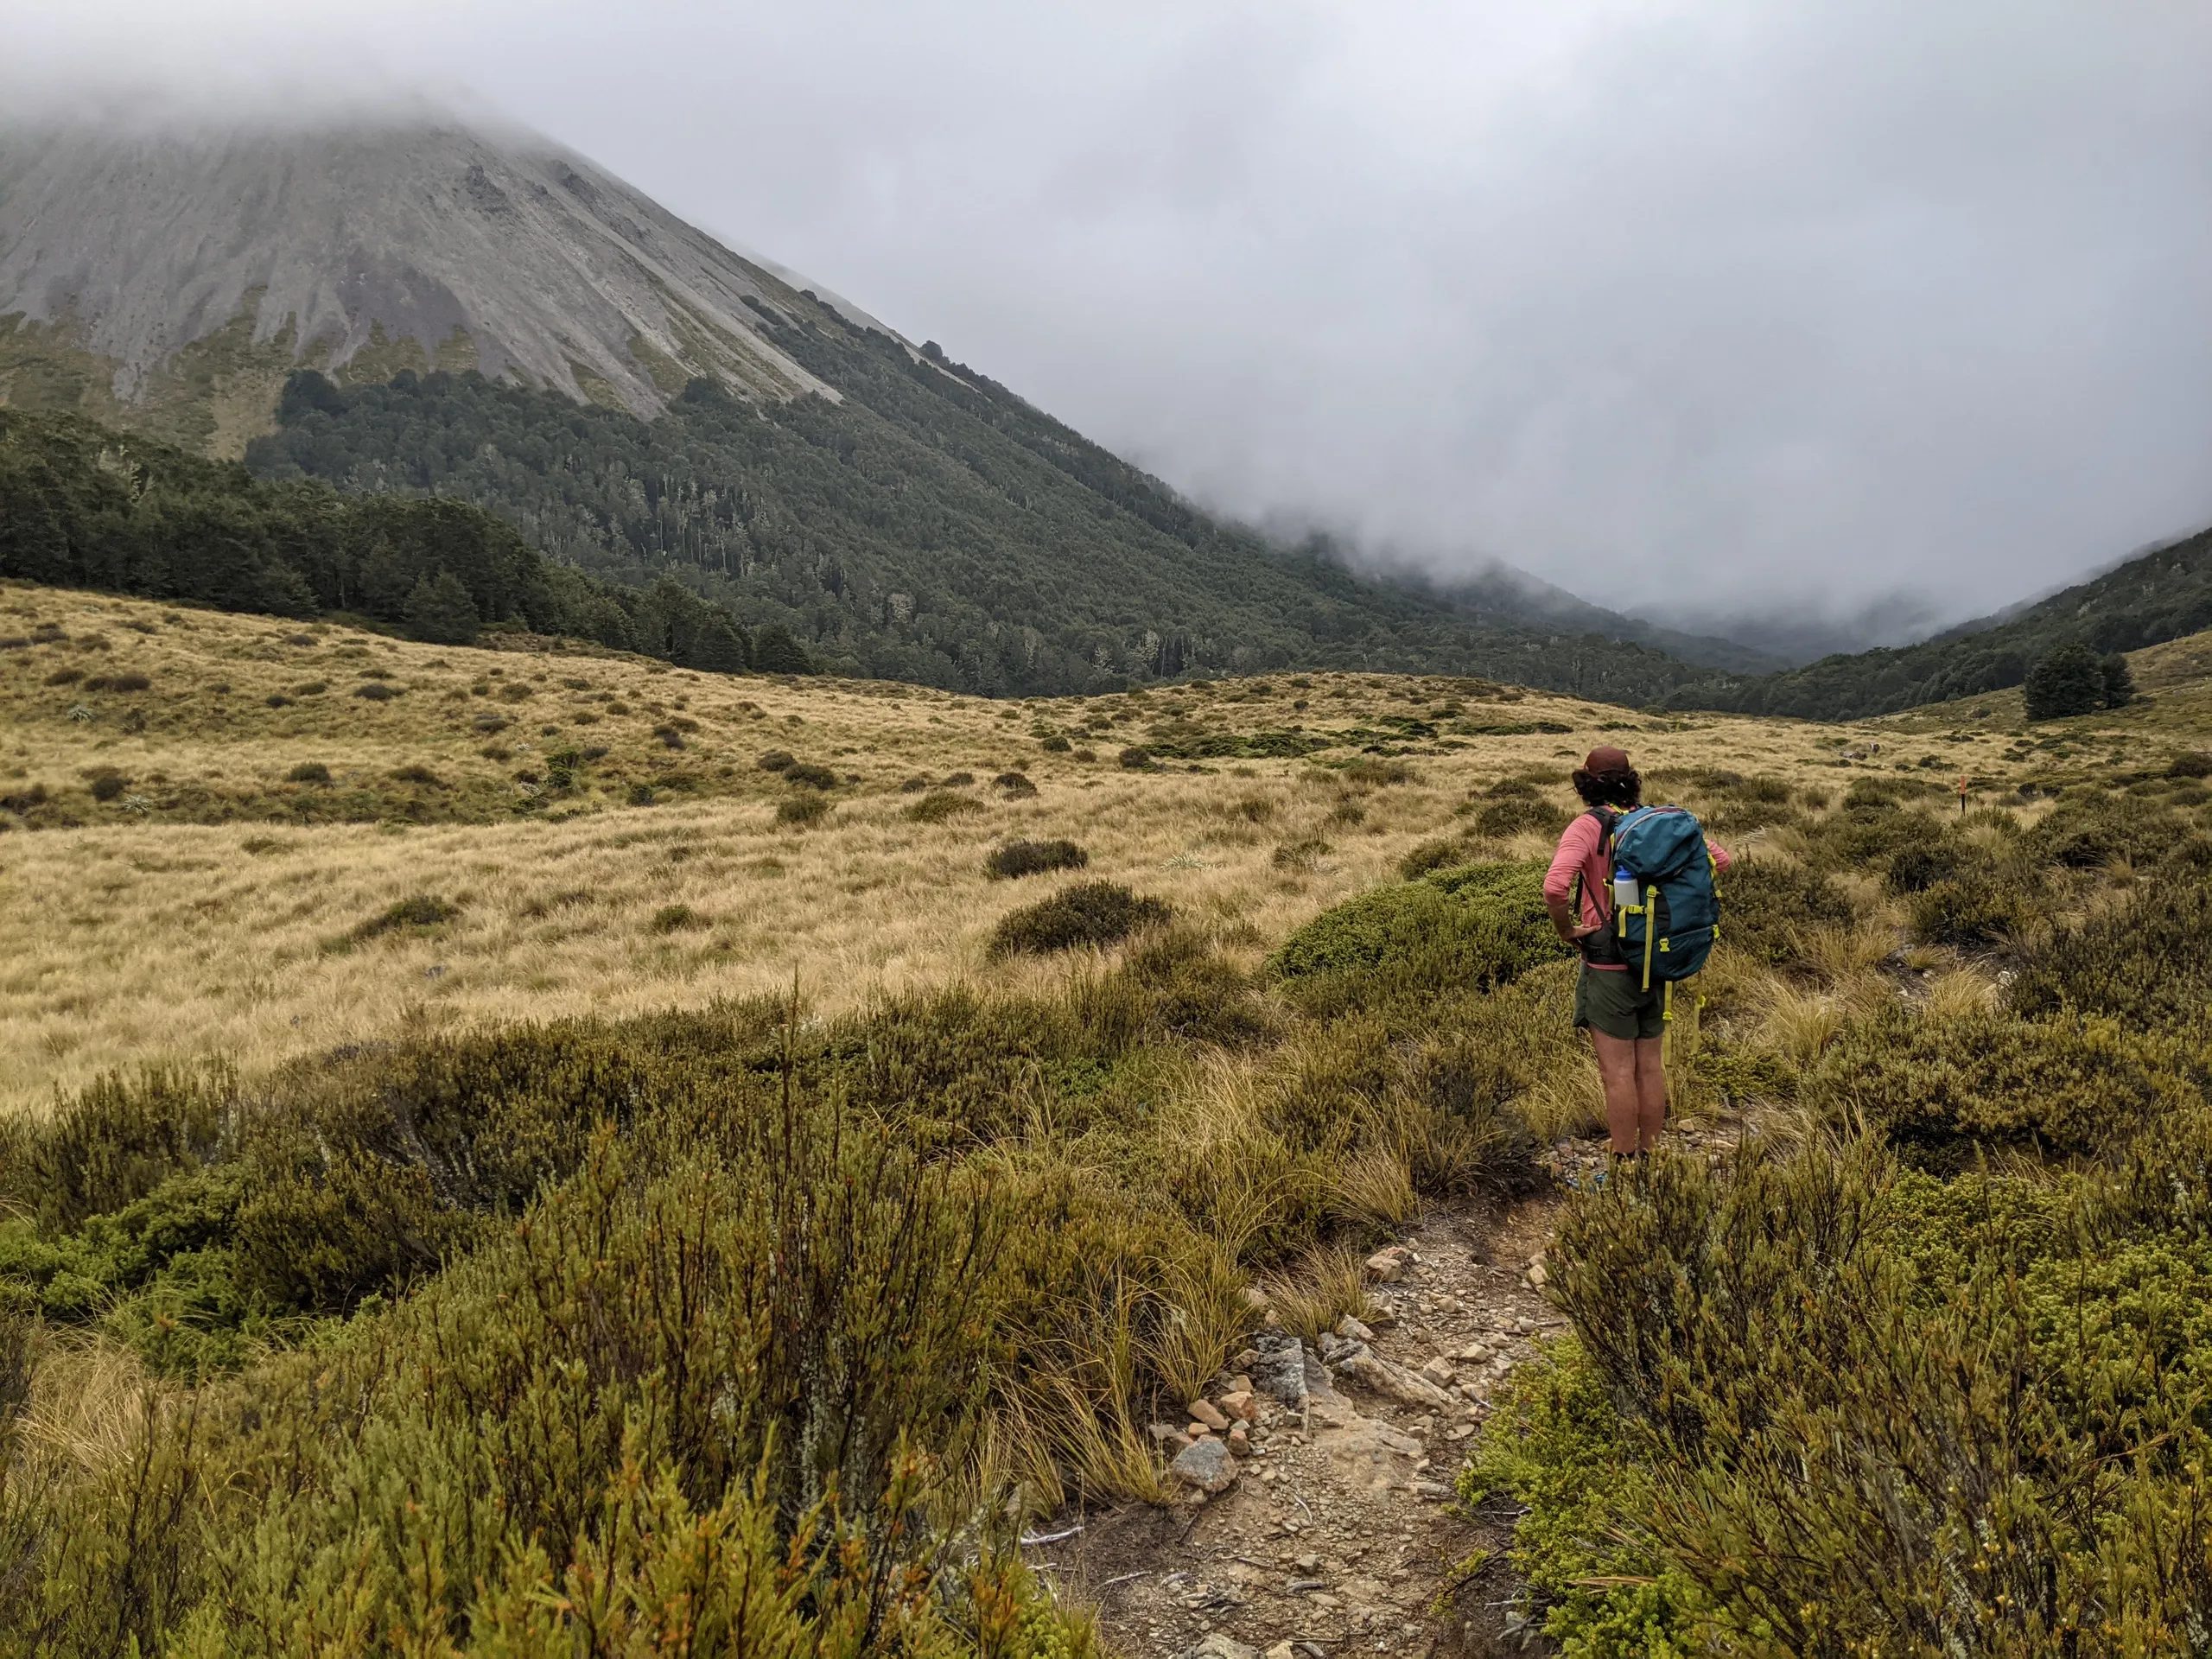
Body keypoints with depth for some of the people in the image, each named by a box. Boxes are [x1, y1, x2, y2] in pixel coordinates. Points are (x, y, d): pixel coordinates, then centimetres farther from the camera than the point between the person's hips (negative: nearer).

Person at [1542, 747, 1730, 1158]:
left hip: (1609, 965, -6)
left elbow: (1555, 886, -30)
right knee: (1651, 1067, 15)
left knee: (1618, 1073, 1)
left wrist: (1566, 929, -13)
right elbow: (1719, 858, 10)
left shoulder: (1588, 826, -14)